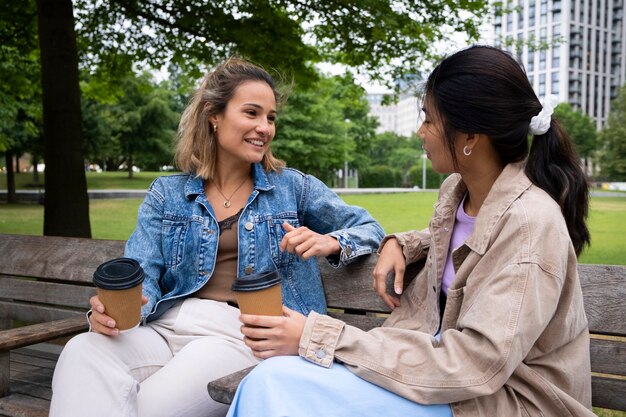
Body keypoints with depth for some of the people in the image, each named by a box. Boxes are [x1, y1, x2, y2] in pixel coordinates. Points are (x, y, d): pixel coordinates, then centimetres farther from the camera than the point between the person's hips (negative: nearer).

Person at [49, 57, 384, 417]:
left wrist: (330, 242, -11)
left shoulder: (293, 187, 10)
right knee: (81, 353, -30)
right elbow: (142, 274, 4)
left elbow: (369, 228, 13)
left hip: (244, 333, -2)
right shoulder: (167, 194, 12)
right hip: (167, 325, 2)